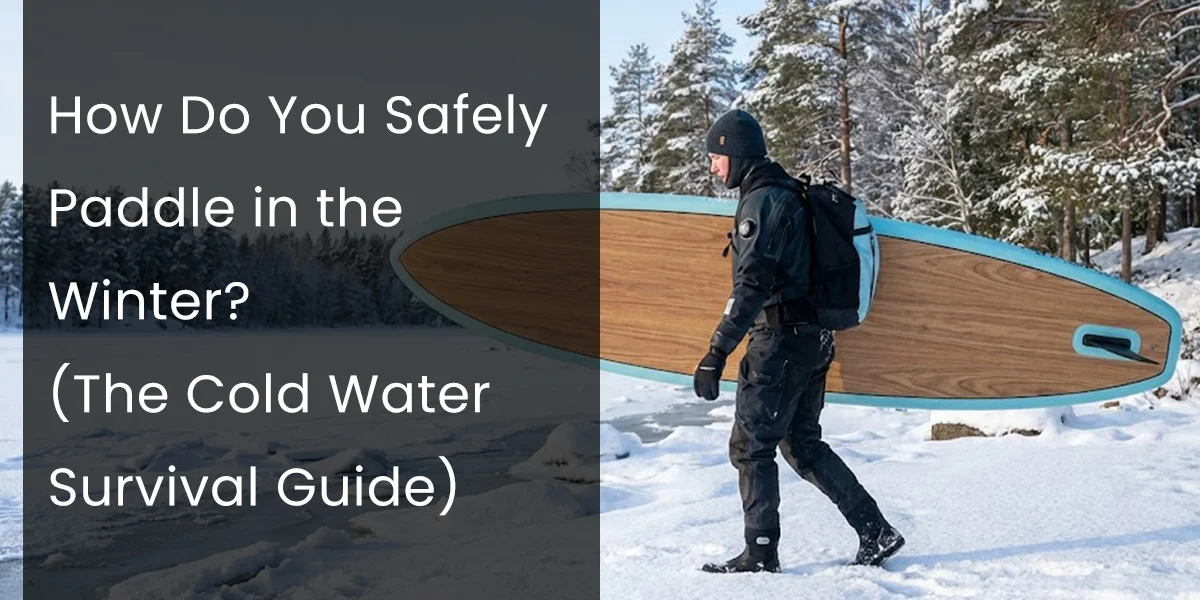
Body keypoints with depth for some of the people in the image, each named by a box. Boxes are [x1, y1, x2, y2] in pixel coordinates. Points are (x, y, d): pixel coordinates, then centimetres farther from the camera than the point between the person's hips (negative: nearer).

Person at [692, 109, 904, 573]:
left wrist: (717, 352, -26)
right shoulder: (790, 195, 17)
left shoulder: (761, 202, -14)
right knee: (802, 445, 16)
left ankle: (761, 554, 5)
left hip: (779, 341, -10)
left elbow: (752, 285, -23)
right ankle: (877, 532, 16)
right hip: (813, 339, 10)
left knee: (750, 446, 0)